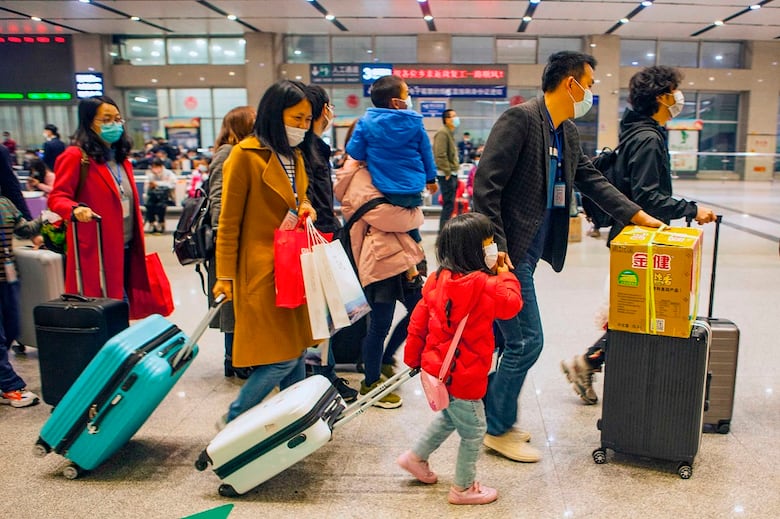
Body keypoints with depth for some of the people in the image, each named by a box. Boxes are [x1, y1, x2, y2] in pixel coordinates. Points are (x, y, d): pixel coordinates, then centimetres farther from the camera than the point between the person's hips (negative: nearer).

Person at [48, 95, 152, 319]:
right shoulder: (75, 156, -6)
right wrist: (76, 208, -31)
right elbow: (57, 197, -10)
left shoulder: (121, 157, 16)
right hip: (96, 250, -7)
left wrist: (138, 241, 18)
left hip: (126, 248, 7)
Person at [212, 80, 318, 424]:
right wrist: (225, 275, -9)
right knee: (282, 358, -6)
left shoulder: (294, 156, 14)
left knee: (297, 351, 12)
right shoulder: (245, 155, -10)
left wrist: (306, 210, 2)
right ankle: (233, 421, 14)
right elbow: (229, 221, -9)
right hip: (262, 270, -8)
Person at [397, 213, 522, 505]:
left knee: (449, 417, 30)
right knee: (474, 430, 11)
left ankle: (416, 457, 41)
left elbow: (418, 321, 4)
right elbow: (512, 304, -8)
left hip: (437, 367, 8)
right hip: (462, 375, -8)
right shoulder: (482, 285, -22)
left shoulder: (438, 279, 0)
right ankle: (463, 488, 25)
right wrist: (505, 275, 6)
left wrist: (413, 358, 14)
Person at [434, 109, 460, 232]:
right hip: (446, 175, -10)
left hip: (452, 174, 10)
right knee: (448, 204, -10)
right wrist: (447, 173, -20)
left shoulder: (450, 133, 19)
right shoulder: (442, 133, -14)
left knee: (450, 204, 13)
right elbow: (441, 155, -22)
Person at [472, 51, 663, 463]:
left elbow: (592, 180, 21)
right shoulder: (520, 119, -14)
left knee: (510, 340, 16)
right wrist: (496, 248, -22)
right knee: (526, 342, -3)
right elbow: (486, 185, -19)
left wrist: (637, 215, 14)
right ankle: (499, 431, 15)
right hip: (508, 254, -9)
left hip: (527, 252, 9)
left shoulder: (568, 133, 14)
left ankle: (495, 418, 31)